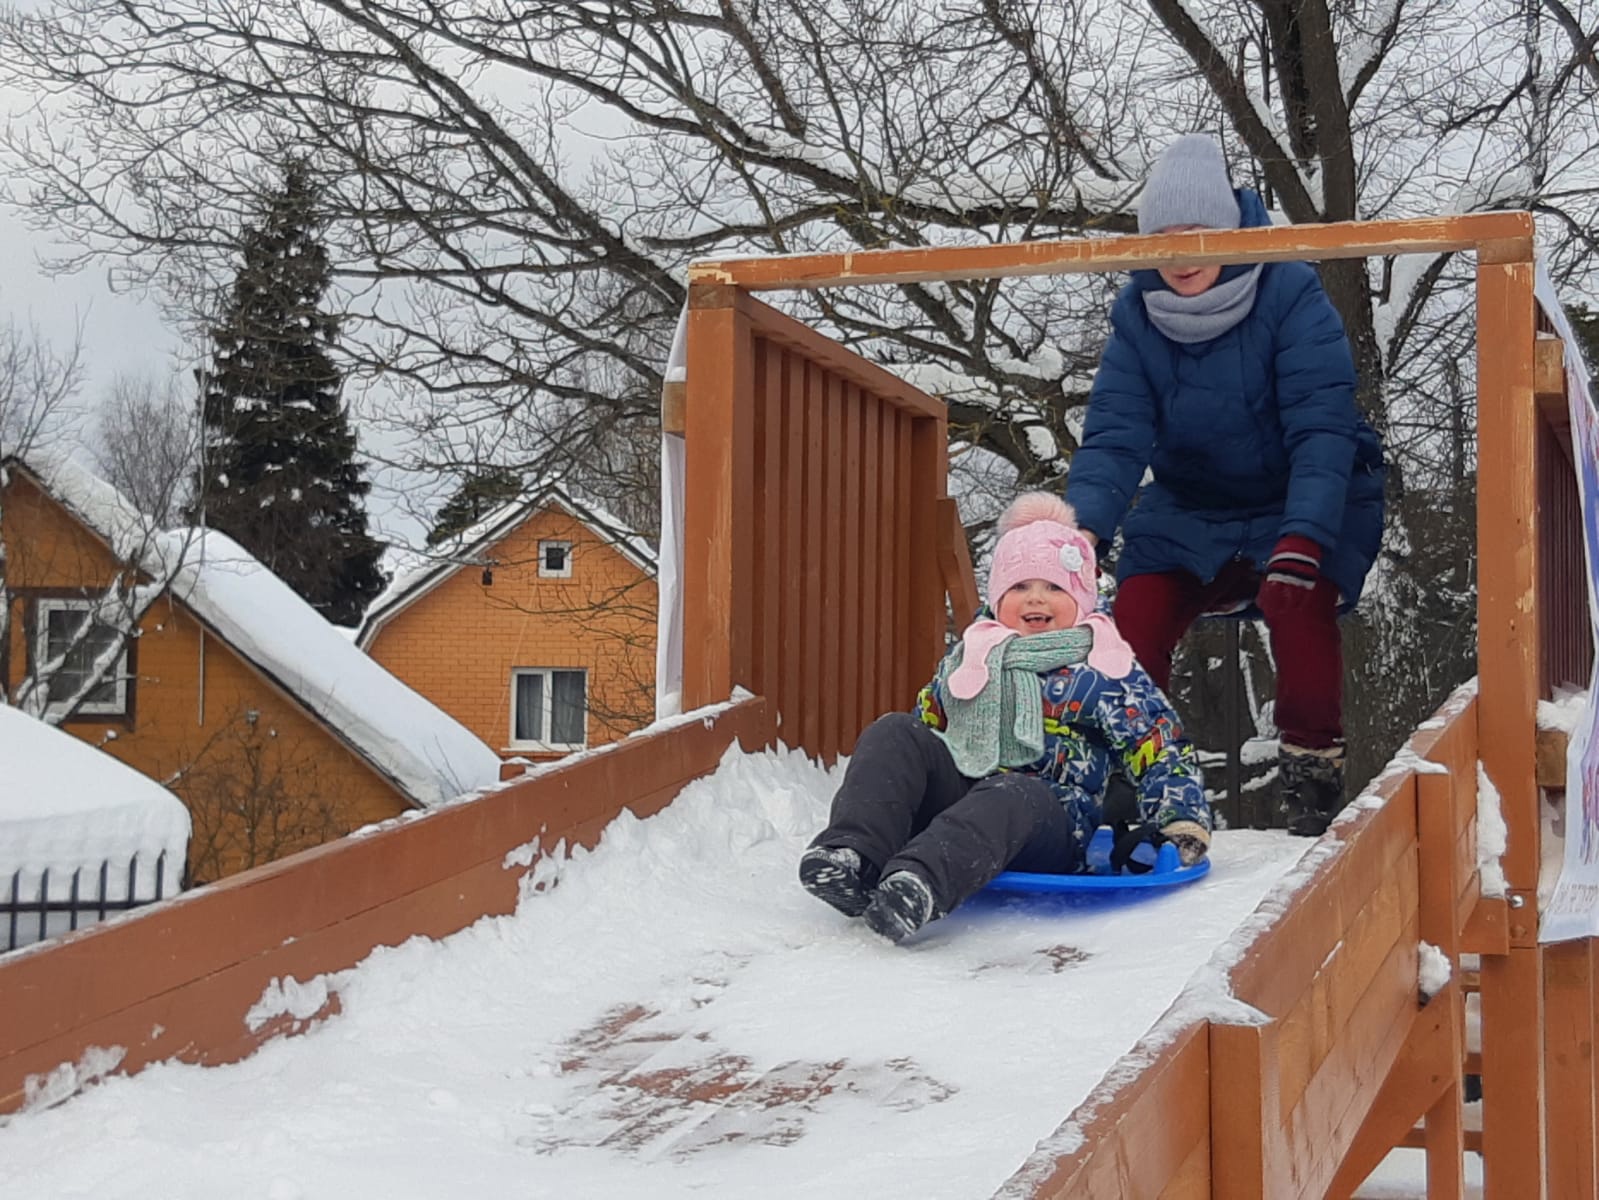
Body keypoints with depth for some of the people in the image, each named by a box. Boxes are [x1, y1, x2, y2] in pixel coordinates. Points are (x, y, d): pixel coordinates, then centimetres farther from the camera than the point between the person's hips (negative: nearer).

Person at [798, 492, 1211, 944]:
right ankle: (853, 855, -44)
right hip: (954, 797, 4)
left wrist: (1181, 823, -4)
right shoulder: (970, 656, 23)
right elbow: (926, 722, 33)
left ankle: (918, 883, -68)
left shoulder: (1106, 669, 11)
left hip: (1046, 828, -4)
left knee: (1011, 794, -41)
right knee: (893, 733, -21)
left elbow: (1160, 745, 8)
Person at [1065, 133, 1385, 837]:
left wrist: (1302, 538, -41)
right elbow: (1115, 435, -18)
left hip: (1307, 502, -3)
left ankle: (1312, 775, -14)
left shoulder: (1290, 294, -23)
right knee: (1136, 617, -17)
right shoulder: (1137, 311, -12)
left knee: (1298, 604, -30)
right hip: (1189, 507, 3)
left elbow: (1321, 427, -28)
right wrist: (1083, 526, -35)